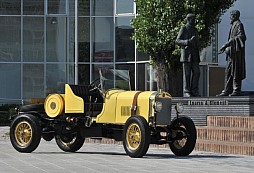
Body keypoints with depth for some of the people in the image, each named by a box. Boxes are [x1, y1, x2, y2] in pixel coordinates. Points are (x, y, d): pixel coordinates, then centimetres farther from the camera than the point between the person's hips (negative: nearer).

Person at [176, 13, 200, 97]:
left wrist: (198, 55, 14)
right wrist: (188, 42, -25)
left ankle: (194, 91, 2)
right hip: (186, 54, -6)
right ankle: (186, 92, -2)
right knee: (187, 74, -5)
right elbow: (177, 41, -10)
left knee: (196, 73, -3)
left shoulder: (195, 30, 18)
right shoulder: (183, 29, -3)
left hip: (194, 55, 6)